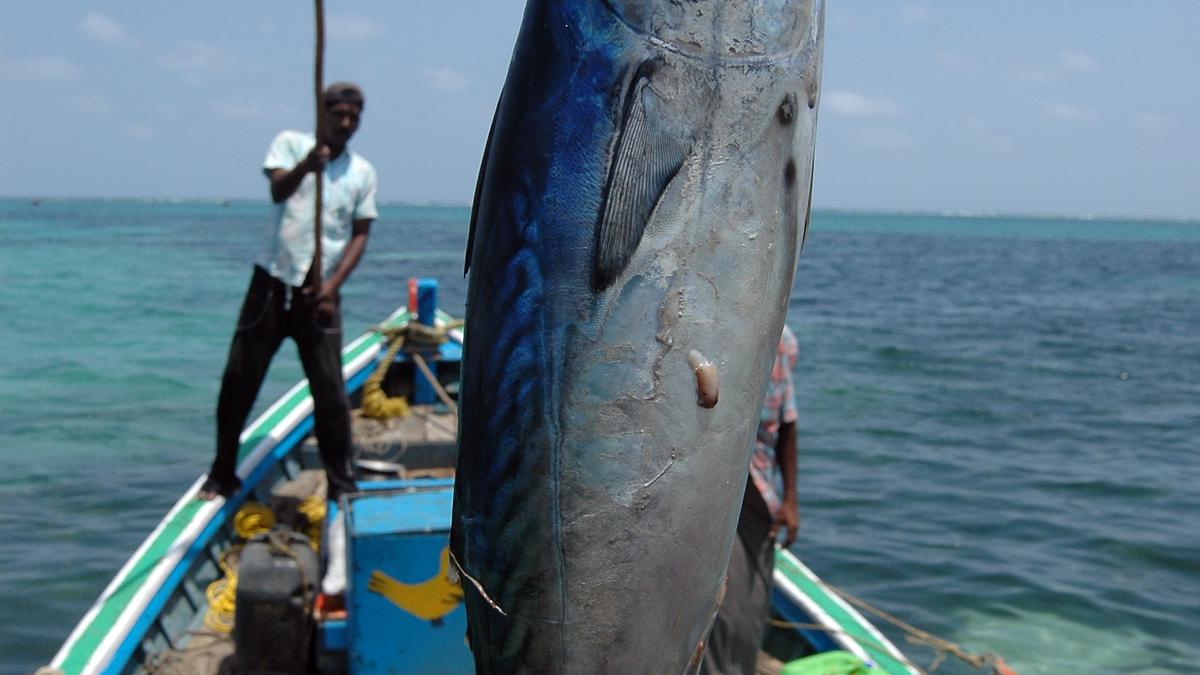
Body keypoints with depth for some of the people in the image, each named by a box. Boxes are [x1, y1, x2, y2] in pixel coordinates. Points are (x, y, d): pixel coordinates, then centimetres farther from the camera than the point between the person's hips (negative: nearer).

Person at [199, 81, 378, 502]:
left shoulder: (363, 172, 7)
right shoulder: (291, 144, 2)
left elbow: (360, 235, 5)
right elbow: (278, 191, -16)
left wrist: (332, 286, -7)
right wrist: (305, 165, -38)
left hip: (320, 292, 1)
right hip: (273, 281, -1)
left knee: (330, 390, -3)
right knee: (239, 378, 3)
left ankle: (341, 484, 8)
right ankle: (222, 474, 19)